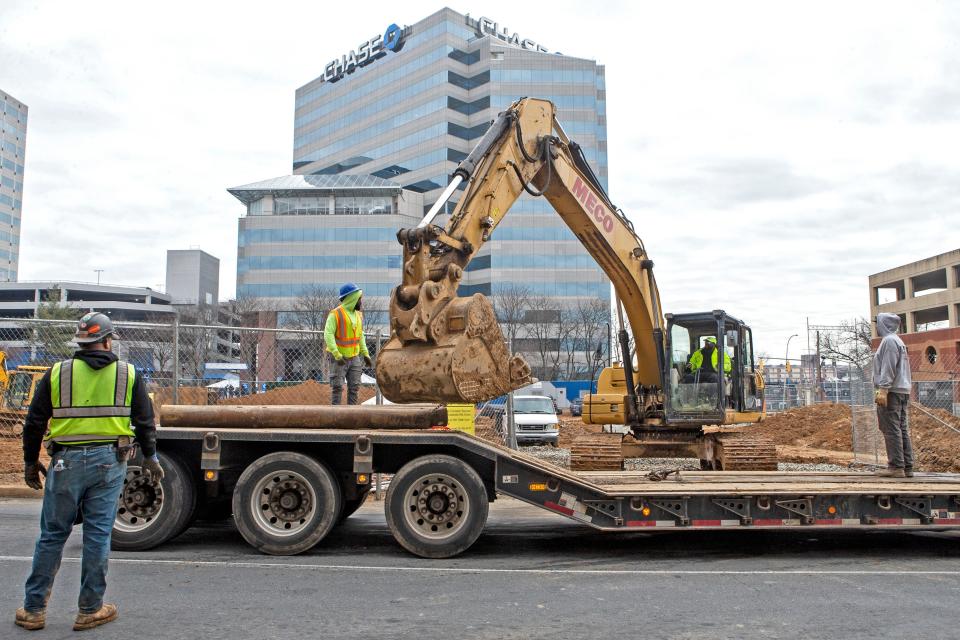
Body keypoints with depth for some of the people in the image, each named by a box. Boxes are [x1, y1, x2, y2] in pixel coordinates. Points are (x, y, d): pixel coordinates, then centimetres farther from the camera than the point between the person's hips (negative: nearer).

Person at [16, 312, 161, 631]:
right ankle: (90, 610, 15)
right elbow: (145, 422, 6)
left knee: (52, 535, 12)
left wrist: (30, 462, 15)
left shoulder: (57, 373, 1)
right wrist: (150, 457, 17)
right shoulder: (128, 374, 2)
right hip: (110, 461, 0)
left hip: (67, 461, 0)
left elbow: (34, 423, 4)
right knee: (98, 535, 6)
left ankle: (33, 609, 20)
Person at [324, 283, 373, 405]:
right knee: (337, 388, -5)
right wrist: (337, 355, -29)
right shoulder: (335, 314, -14)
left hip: (354, 358, 6)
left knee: (354, 388, 5)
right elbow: (328, 335, -21)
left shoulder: (358, 314, 8)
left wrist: (365, 355, 8)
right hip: (339, 359, -6)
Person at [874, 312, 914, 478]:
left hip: (891, 391, -10)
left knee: (891, 429, -10)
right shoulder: (898, 341, 22)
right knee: (902, 429, 9)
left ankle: (896, 466, -12)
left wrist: (883, 390, -21)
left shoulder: (889, 340, -9)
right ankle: (907, 467, 10)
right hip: (903, 390, 10)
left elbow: (888, 368, -17)